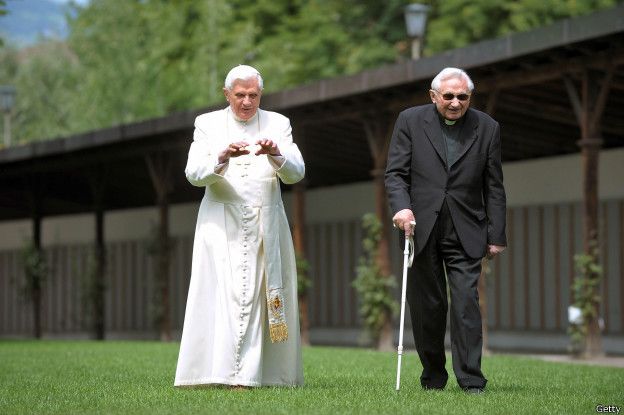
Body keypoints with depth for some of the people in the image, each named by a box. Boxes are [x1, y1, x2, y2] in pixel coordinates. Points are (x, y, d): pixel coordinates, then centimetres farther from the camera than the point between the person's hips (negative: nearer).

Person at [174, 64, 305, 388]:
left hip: (266, 227, 1)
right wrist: (221, 158, -23)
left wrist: (275, 154, -21)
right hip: (222, 226, -1)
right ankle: (220, 371, -13)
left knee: (267, 298, -3)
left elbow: (296, 173, -1)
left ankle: (270, 372, -1)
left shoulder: (277, 124, 10)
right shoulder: (207, 124, 8)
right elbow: (193, 174, -4)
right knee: (223, 297, -10)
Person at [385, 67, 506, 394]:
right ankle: (433, 377, 17)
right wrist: (401, 207, -18)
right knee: (426, 306, 5)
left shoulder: (487, 128, 5)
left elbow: (494, 187, 7)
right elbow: (395, 173, 1)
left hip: (465, 232, 0)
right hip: (420, 229, 1)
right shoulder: (410, 121, 3)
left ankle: (471, 380, -8)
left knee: (467, 302, -10)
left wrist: (496, 235, 3)